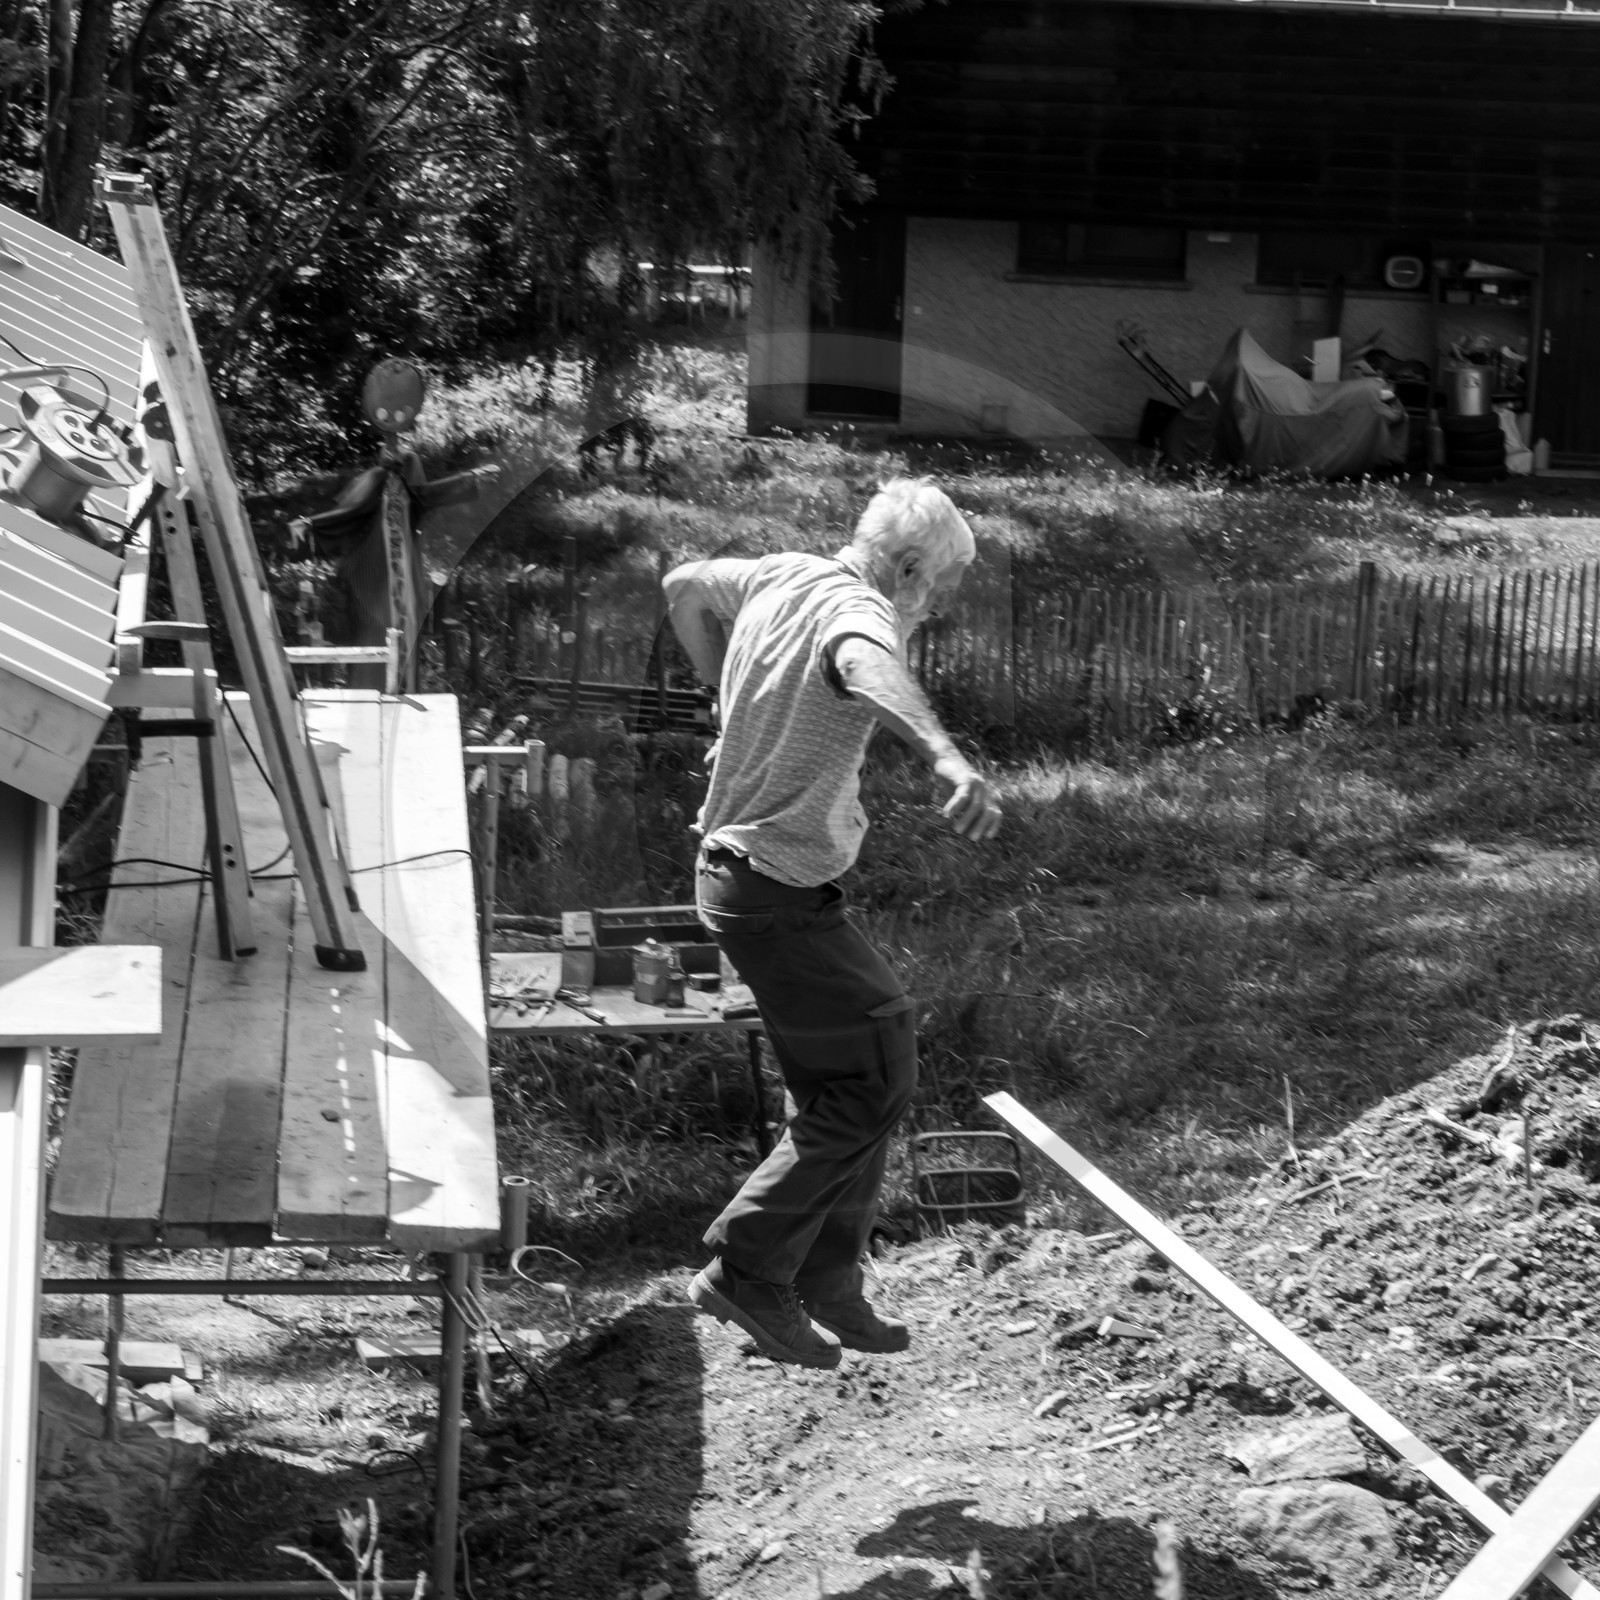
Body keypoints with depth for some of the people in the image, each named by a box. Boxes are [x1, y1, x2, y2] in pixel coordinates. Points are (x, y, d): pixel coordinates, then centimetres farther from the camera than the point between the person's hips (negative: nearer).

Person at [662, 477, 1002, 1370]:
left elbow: (684, 586, 27)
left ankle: (826, 1286, 24)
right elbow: (870, 668, -47)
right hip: (778, 891, -10)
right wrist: (950, 762, -64)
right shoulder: (856, 611, -21)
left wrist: (737, 700, 28)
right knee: (873, 1084, -5)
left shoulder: (779, 578, 7)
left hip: (738, 866, 10)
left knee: (847, 1083, 16)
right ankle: (748, 1272, 2)